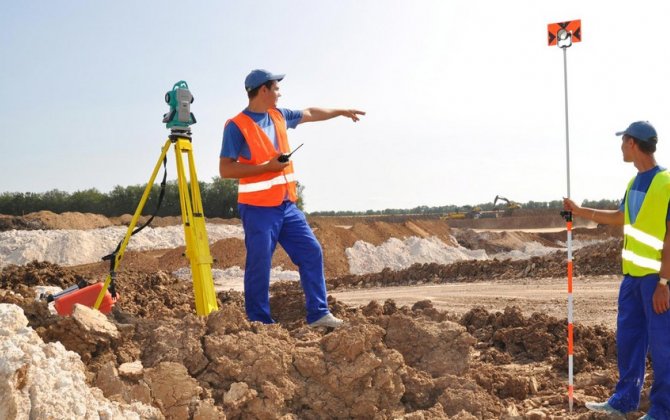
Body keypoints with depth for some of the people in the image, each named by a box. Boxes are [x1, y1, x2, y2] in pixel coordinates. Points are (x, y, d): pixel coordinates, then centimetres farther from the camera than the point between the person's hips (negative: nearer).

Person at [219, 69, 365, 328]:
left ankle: (318, 314, 11)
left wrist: (342, 111, 35)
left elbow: (311, 113, 28)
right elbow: (225, 169, -14)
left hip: (287, 205, 8)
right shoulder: (237, 126, -9)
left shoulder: (279, 116, 12)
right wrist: (267, 166, -19)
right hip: (258, 208, -7)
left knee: (312, 252, 4)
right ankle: (259, 322, 9)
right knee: (259, 265, -4)